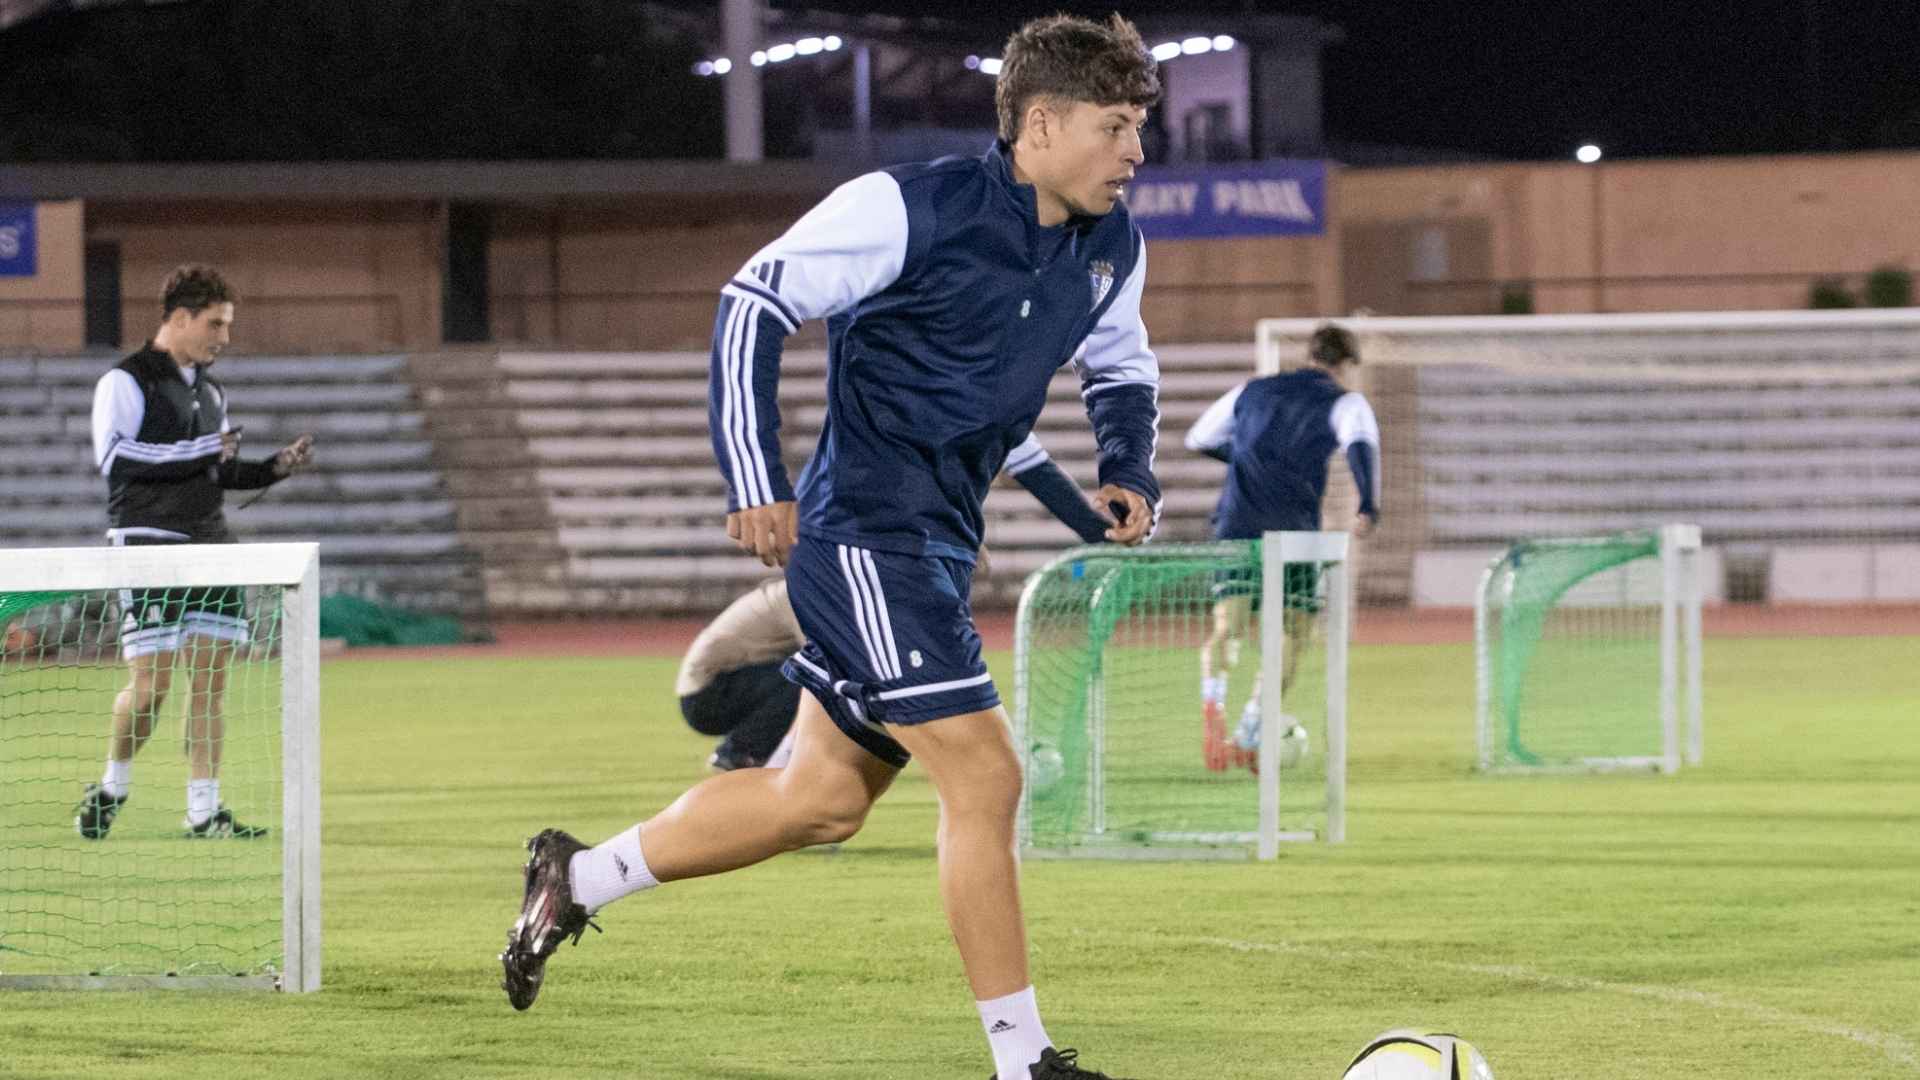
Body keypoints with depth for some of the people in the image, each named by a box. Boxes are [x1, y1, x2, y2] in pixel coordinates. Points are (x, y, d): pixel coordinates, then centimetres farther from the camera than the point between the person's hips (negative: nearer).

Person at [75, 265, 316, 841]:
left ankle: (204, 809, 3)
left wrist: (275, 468, 10)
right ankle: (112, 787, 13)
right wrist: (199, 452, -22)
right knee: (151, 682, -10)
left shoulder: (210, 391, 19)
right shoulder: (127, 382, -6)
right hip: (148, 544, -7)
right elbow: (112, 456, -18)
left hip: (210, 545, 7)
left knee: (211, 676, 1)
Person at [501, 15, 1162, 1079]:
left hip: (936, 548, 9)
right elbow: (755, 301, -11)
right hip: (864, 538, -9)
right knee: (985, 777, -12)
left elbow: (1121, 365, 26)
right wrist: (755, 483, -15)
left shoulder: (1110, 249, 6)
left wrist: (1127, 472, 5)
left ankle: (576, 878, 30)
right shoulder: (917, 208, -16)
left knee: (823, 797, 15)